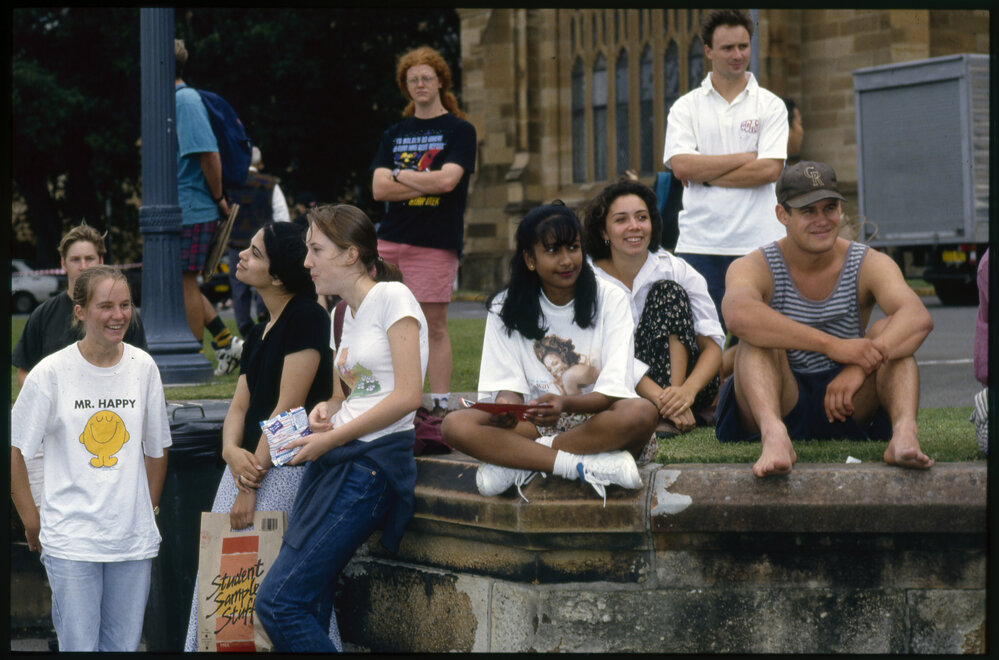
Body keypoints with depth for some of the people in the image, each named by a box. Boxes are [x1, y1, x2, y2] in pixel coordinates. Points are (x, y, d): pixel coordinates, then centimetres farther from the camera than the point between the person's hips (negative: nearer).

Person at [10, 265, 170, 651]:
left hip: (134, 539, 3)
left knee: (124, 647, 6)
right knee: (78, 647, -3)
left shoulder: (143, 367, 3)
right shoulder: (52, 372, -6)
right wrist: (31, 523, 1)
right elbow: (15, 449, 1)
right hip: (71, 541, -3)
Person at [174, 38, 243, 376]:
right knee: (183, 284, 13)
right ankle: (227, 344, 16)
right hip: (183, 207, 10)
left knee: (185, 282, -3)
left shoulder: (185, 101, -14)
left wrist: (218, 199, -13)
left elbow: (209, 153, -21)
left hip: (189, 209, -10)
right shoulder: (178, 100, 16)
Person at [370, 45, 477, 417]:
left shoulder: (459, 131, 3)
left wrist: (400, 176, -2)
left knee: (435, 324, -2)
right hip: (390, 238, 5)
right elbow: (379, 189, 3)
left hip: (436, 242, -5)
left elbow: (447, 180, -13)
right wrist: (425, 183, -8)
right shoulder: (394, 135, 16)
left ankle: (441, 404, 2)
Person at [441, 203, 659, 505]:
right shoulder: (506, 308, 5)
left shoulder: (610, 299, -1)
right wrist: (506, 408, -28)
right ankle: (586, 466, -32)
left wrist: (565, 403, -32)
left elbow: (613, 390, -11)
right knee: (455, 425, -25)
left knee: (642, 413, -36)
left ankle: (517, 462, -27)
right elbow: (508, 386, -2)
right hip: (536, 421, 2)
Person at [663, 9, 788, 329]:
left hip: (757, 240, 0)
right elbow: (681, 166, -5)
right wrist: (747, 157, -5)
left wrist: (705, 175, -6)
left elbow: (769, 170, -5)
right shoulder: (686, 107, 10)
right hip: (699, 241, 0)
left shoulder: (770, 105, 8)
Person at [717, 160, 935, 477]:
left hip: (845, 409, 2)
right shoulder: (754, 268, -7)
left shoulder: (870, 265, 0)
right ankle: (774, 436, -53)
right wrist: (834, 346, -39)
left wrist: (859, 368, -38)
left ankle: (905, 431, -45)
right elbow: (739, 315, -33)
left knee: (887, 331, -18)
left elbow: (918, 318, -21)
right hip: (774, 407, -1)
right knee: (758, 335, -25)